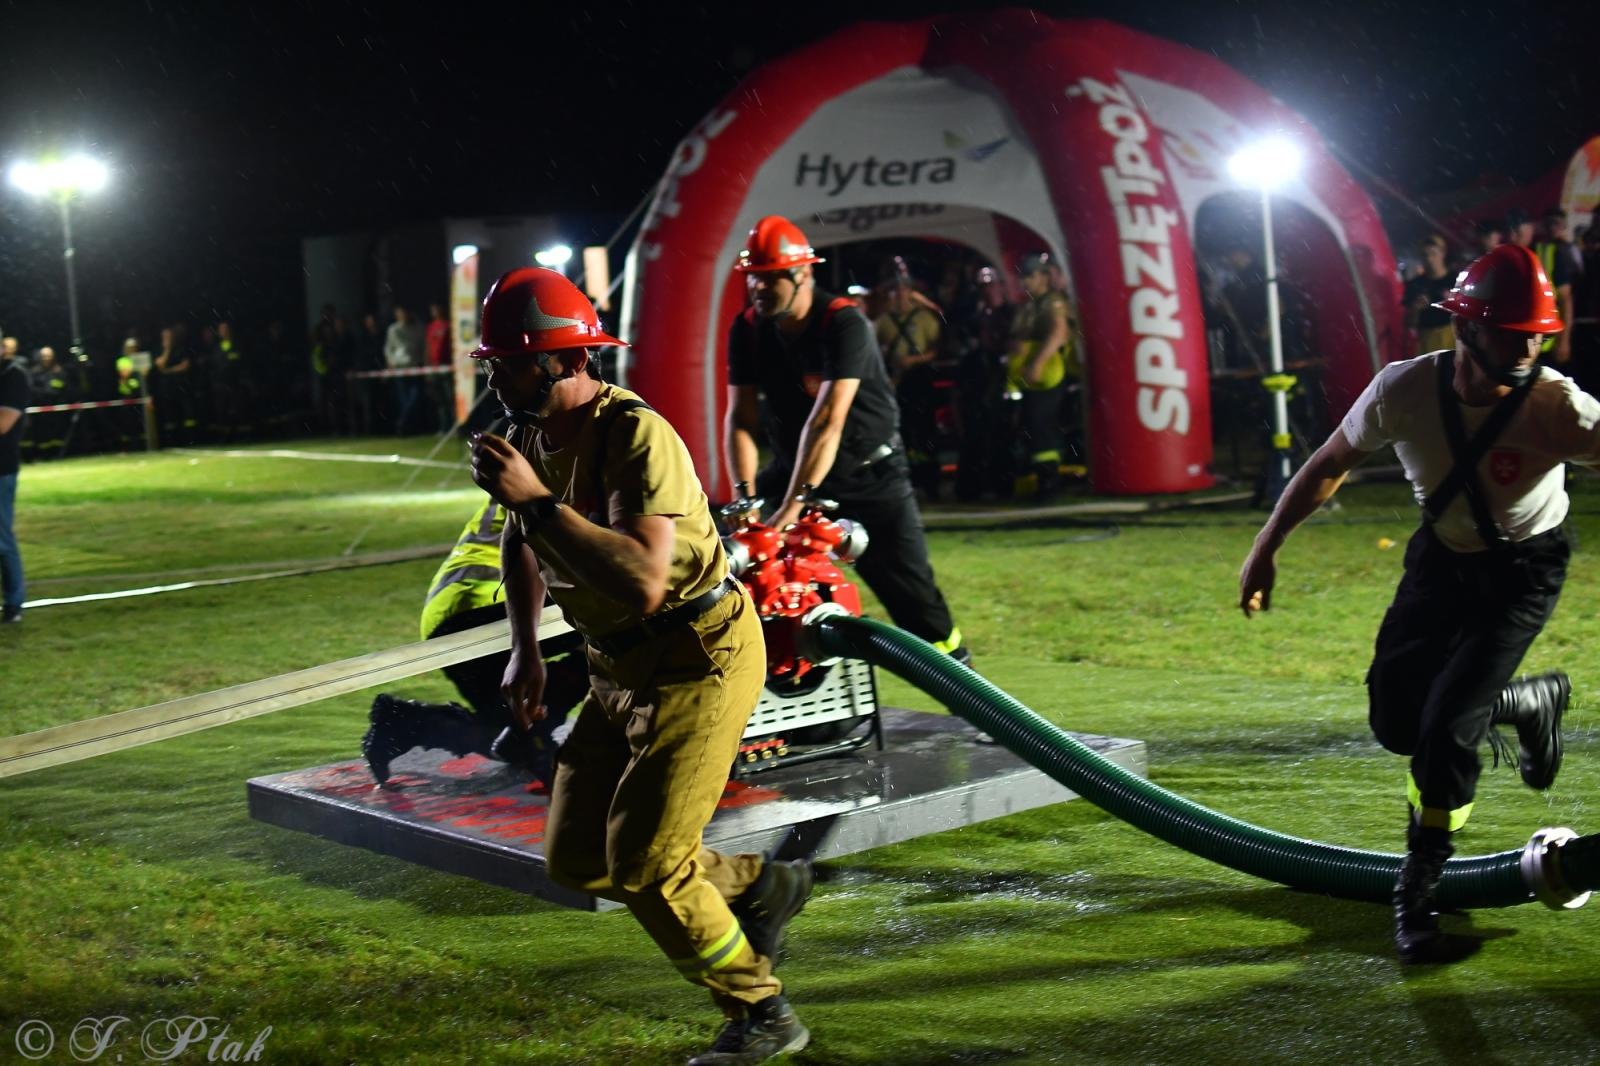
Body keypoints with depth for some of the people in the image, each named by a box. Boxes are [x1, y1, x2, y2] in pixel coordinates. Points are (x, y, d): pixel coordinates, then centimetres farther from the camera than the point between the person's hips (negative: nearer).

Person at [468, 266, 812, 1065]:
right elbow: (519, 544, 22)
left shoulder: (636, 436, -25)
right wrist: (524, 651, 15)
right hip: (619, 669, 9)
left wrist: (538, 502, -37)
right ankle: (762, 886, 29)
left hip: (698, 661, -9)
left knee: (644, 866, -9)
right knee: (574, 860, 11)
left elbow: (643, 583, -39)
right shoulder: (530, 435, 1)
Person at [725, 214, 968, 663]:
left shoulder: (844, 323, -23)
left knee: (912, 591, -7)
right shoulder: (747, 329, -5)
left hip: (869, 474, -5)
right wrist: (745, 493, -26)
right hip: (793, 468, 5)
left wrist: (794, 503, -40)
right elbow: (740, 417, -10)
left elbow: (827, 420, -32)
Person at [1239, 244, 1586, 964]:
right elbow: (1331, 464, -6)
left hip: (1525, 571, -3)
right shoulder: (1403, 390, -21)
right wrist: (1267, 546, -2)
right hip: (1442, 557, 4)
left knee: (1447, 725, -14)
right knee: (1396, 722, 0)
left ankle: (1416, 899, 8)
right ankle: (1526, 702, 31)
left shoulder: (1557, 406, -29)